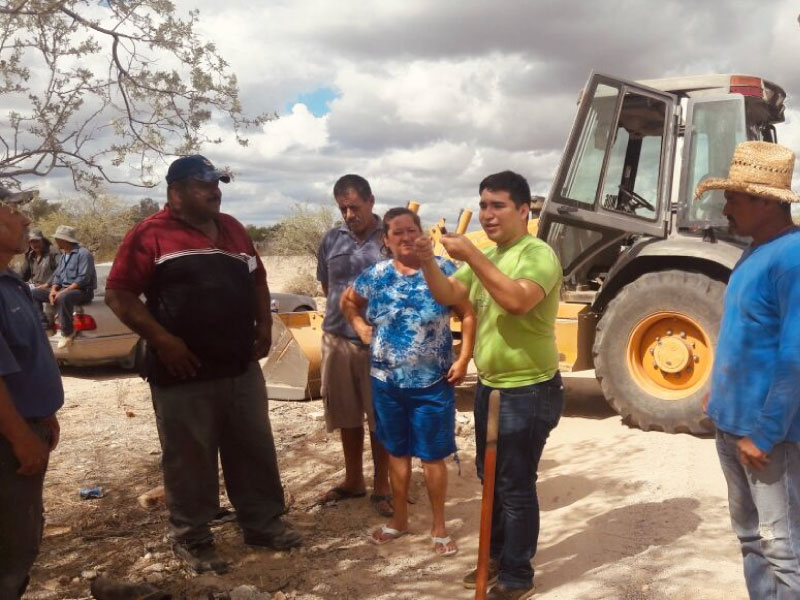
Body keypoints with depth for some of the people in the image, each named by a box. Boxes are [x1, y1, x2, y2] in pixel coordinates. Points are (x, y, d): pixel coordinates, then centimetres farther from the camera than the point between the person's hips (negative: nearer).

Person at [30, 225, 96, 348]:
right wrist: (53, 290, -6)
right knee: (33, 294, 1)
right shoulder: (63, 255, 16)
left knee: (63, 298, -42)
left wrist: (63, 292, -24)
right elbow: (57, 276, 16)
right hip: (63, 289, 9)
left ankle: (68, 332, -25)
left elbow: (83, 279, -21)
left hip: (82, 291, -9)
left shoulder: (83, 254, -13)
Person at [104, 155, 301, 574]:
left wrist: (264, 325, 8)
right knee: (190, 461, 5)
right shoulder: (150, 235, -8)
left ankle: (263, 524, 30)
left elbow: (257, 279, 21)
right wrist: (162, 341, -19)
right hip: (185, 373, -6)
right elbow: (119, 294, -12)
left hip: (242, 367, 6)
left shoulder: (232, 229, 12)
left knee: (256, 452, 14)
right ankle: (191, 540, 22)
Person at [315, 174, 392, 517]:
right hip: (337, 338, 4)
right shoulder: (331, 240, 5)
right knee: (346, 415, 14)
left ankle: (381, 486, 20)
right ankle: (353, 480, 31)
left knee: (380, 416, 5)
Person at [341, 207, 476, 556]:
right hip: (386, 382, 3)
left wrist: (463, 359, -12)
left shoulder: (443, 270, -7)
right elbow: (348, 302, 19)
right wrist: (361, 326, 2)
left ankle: (439, 527, 21)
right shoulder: (375, 276, 1)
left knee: (433, 456, 5)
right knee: (397, 452, 16)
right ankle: (400, 519, 32)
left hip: (432, 383, -3)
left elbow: (468, 314, -5)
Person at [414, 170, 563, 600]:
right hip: (489, 387, 9)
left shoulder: (538, 255, -18)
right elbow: (449, 296, 8)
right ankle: (497, 555, 38)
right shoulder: (487, 257, 10)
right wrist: (427, 261, -8)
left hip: (528, 392, -9)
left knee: (516, 486, 2)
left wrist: (471, 255, -34)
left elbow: (518, 300, -35)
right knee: (491, 479, 20)